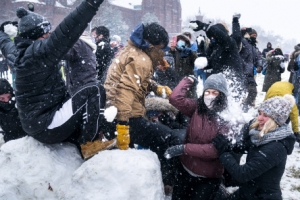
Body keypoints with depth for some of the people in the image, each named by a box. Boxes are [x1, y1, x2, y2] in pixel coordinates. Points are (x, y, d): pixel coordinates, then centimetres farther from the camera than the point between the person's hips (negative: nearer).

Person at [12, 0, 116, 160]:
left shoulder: (26, 54, 10)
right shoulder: (36, 52, -19)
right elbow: (65, 33, -30)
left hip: (37, 122, 10)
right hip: (45, 125, -10)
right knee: (95, 92, -13)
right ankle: (89, 144, -7)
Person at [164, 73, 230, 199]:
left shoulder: (227, 119, -18)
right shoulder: (197, 107, -5)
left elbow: (216, 149, -25)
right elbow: (175, 98, -16)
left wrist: (184, 148, -27)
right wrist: (188, 80, -7)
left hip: (208, 178, -4)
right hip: (185, 169, 4)